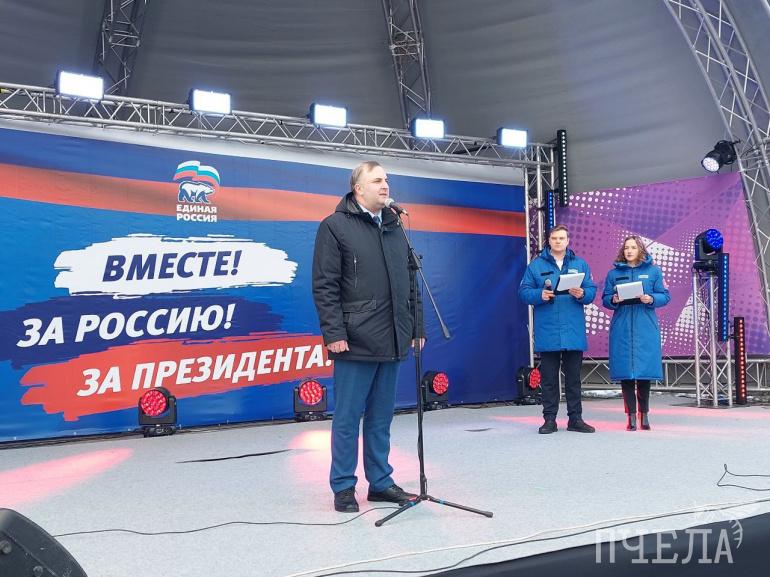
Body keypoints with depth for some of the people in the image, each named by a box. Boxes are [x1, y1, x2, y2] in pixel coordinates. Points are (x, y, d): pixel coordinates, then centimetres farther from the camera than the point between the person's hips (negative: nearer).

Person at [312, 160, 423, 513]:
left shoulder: (395, 228, 17)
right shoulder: (335, 226, -2)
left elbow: (409, 283, 19)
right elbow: (324, 285, -8)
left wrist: (416, 327, 14)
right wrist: (334, 333, -15)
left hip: (392, 342, 6)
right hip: (356, 342, -6)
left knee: (381, 417, 14)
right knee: (348, 418, 3)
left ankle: (380, 482, 25)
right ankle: (343, 487, 16)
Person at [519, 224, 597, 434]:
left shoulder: (580, 264, 11)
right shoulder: (536, 265, 5)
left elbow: (592, 291, 6)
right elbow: (524, 291, 1)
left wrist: (582, 294, -15)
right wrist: (540, 295, -17)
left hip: (574, 331, 2)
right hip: (547, 332, -2)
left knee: (574, 377, 8)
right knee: (549, 378, 4)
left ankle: (575, 418, 17)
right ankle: (549, 419, 12)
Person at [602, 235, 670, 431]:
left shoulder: (653, 271, 7)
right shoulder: (614, 273, 9)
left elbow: (665, 296, 5)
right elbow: (605, 299, 9)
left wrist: (651, 299, -14)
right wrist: (613, 300, -13)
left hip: (646, 329, -1)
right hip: (622, 329, 1)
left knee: (645, 371, 0)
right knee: (625, 372, -1)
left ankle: (644, 414, 14)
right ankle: (631, 416, 7)